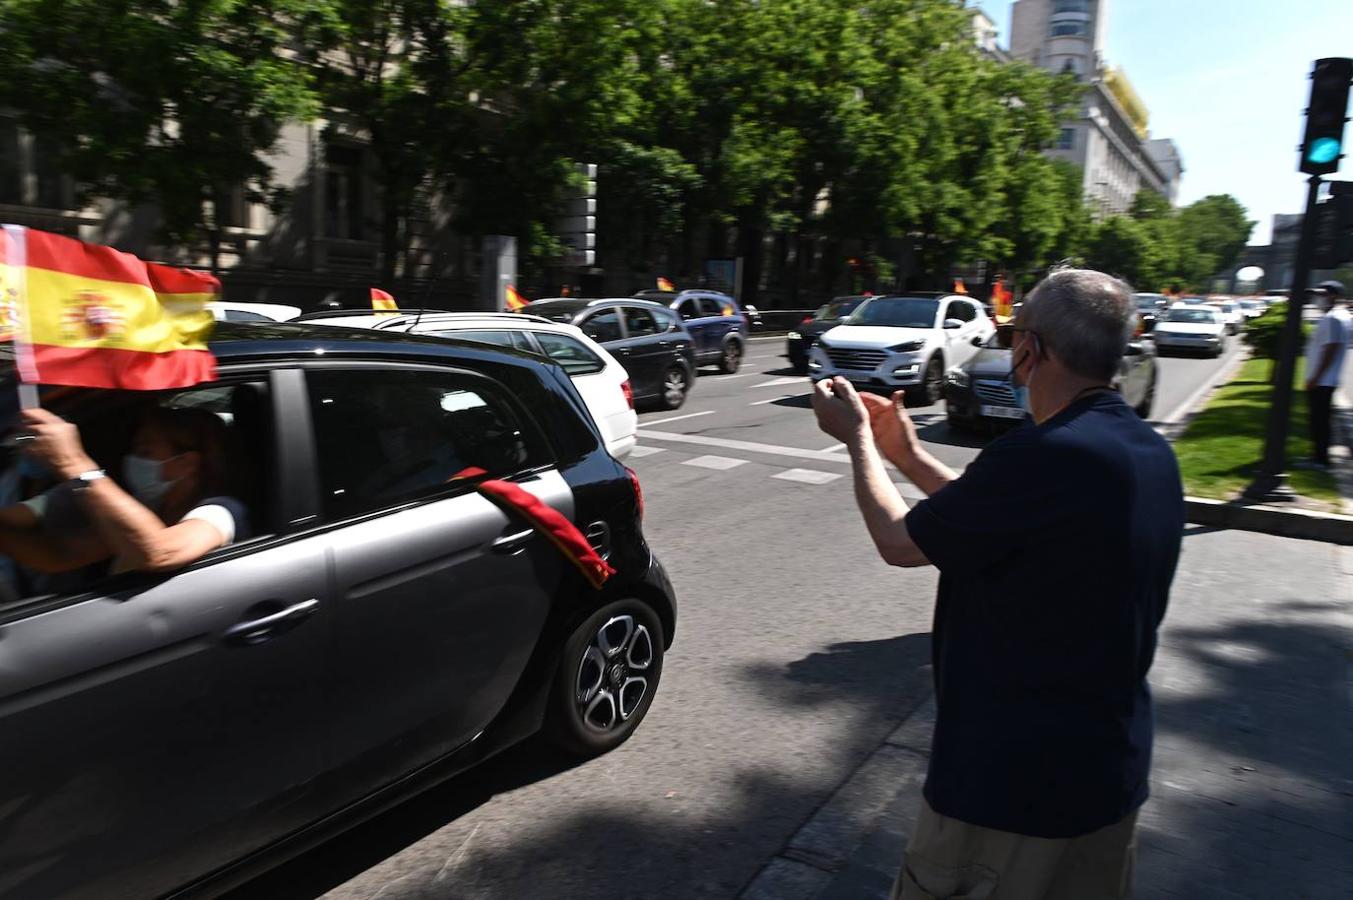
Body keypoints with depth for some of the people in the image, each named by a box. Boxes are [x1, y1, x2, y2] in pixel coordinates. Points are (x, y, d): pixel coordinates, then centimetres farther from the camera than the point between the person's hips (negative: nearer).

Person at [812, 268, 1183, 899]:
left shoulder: (1042, 456, -29)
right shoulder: (1152, 454, 0)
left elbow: (898, 542, -16)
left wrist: (857, 439, 0)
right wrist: (907, 455, 13)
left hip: (1012, 781, -8)